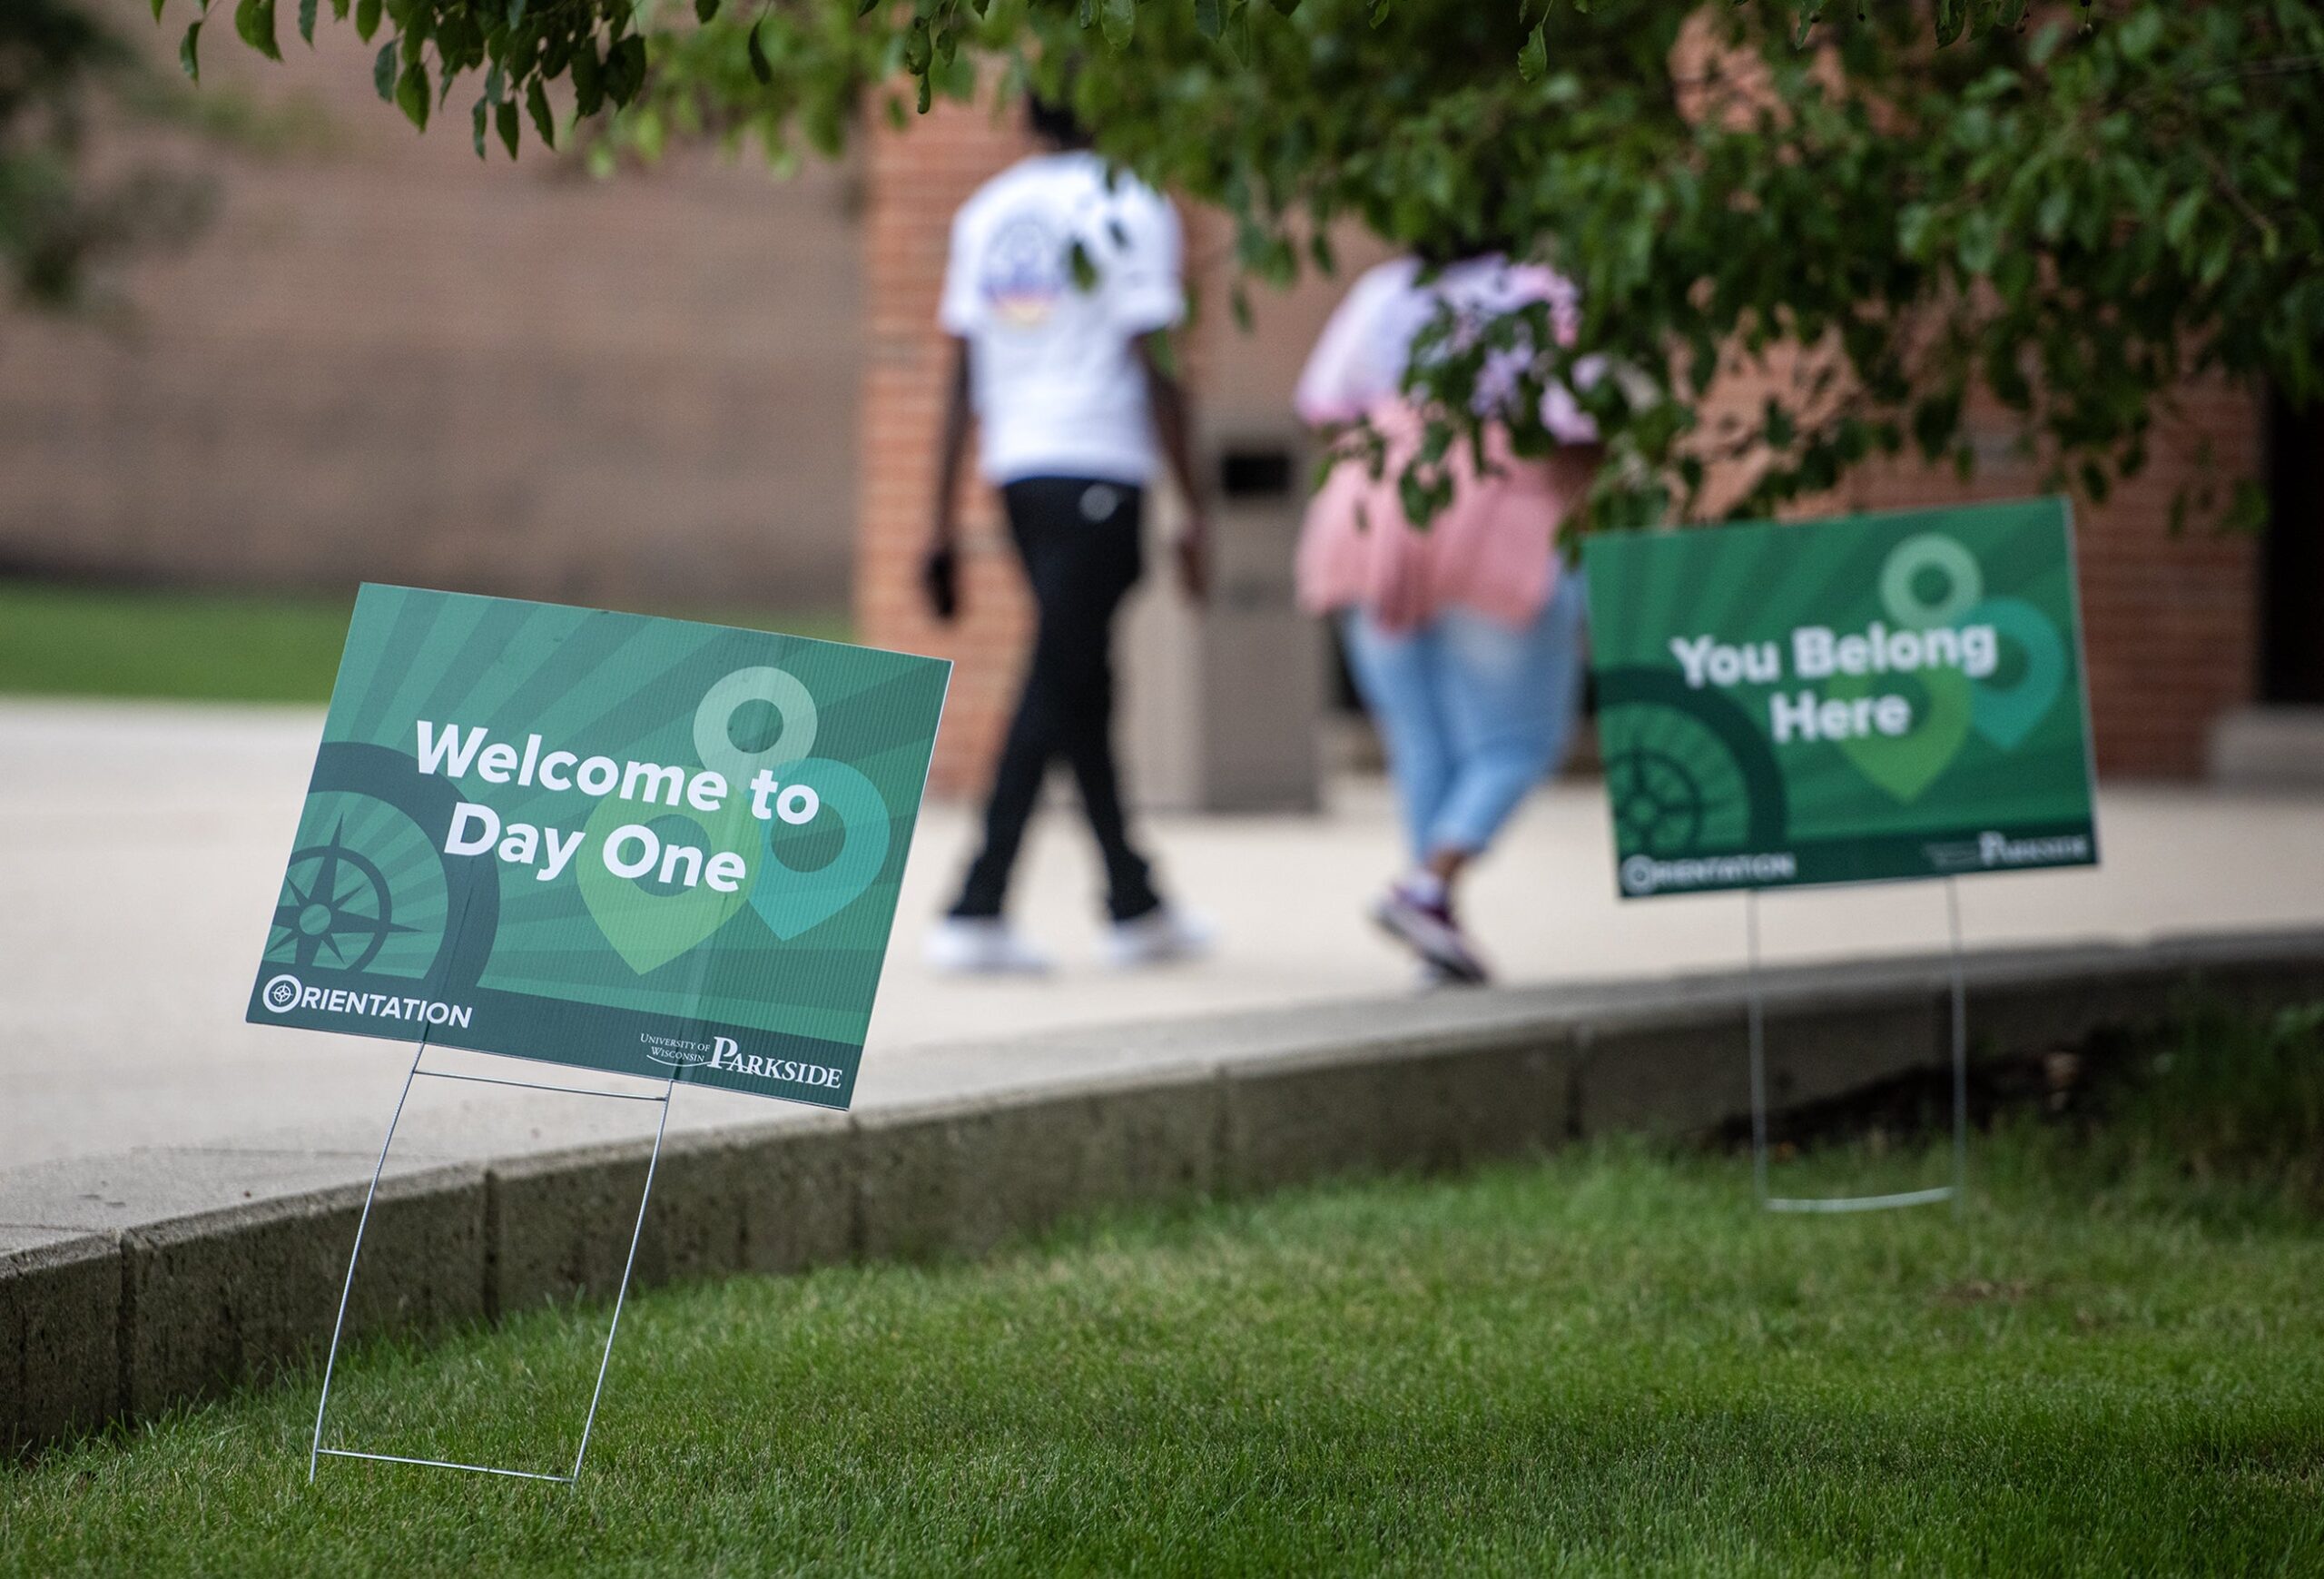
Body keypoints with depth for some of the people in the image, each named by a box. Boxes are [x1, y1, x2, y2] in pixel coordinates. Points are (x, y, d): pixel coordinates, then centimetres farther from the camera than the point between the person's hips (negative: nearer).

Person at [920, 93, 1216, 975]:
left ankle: (1135, 903, 21)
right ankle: (975, 913, -13)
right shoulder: (1129, 212, -4)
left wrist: (946, 522, 14)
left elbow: (963, 379, 12)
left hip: (1015, 471, 6)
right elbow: (1155, 372, -8)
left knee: (1080, 683, 14)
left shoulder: (985, 213, 13)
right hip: (1099, 470, -6)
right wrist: (1195, 511, -4)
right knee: (1057, 692, -7)